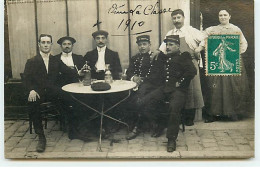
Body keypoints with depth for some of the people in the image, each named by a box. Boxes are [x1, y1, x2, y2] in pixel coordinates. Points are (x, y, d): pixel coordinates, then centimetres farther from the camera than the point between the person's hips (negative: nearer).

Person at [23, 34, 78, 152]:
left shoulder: (56, 61, 21)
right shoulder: (31, 62, 13)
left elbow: (69, 72, 8)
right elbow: (26, 79, 0)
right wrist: (31, 90, -20)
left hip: (53, 92, 1)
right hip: (38, 93, -1)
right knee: (32, 104, -34)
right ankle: (41, 137, -23)